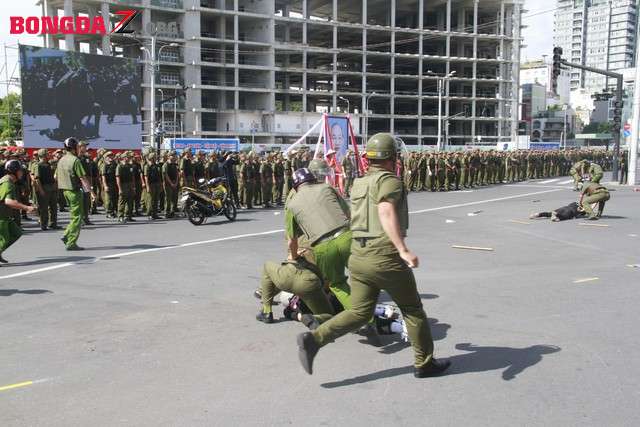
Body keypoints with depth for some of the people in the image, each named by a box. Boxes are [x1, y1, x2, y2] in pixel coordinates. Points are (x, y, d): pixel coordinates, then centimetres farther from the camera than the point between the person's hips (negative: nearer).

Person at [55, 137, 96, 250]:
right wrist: (91, 191, -16)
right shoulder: (75, 160, -16)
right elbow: (83, 178, -19)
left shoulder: (61, 160, 11)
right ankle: (71, 243, -1)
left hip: (65, 190, 9)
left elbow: (56, 176, 19)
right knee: (77, 217, -2)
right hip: (74, 191, -9)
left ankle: (66, 236, 12)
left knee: (77, 215, 18)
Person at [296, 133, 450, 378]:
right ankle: (425, 364, 22)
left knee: (359, 313, 12)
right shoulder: (389, 180, -9)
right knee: (412, 309, 11)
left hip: (358, 255, 7)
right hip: (385, 256, -7)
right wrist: (403, 249, -33)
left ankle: (313, 339, -5)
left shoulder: (358, 184, 15)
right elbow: (386, 212, -26)